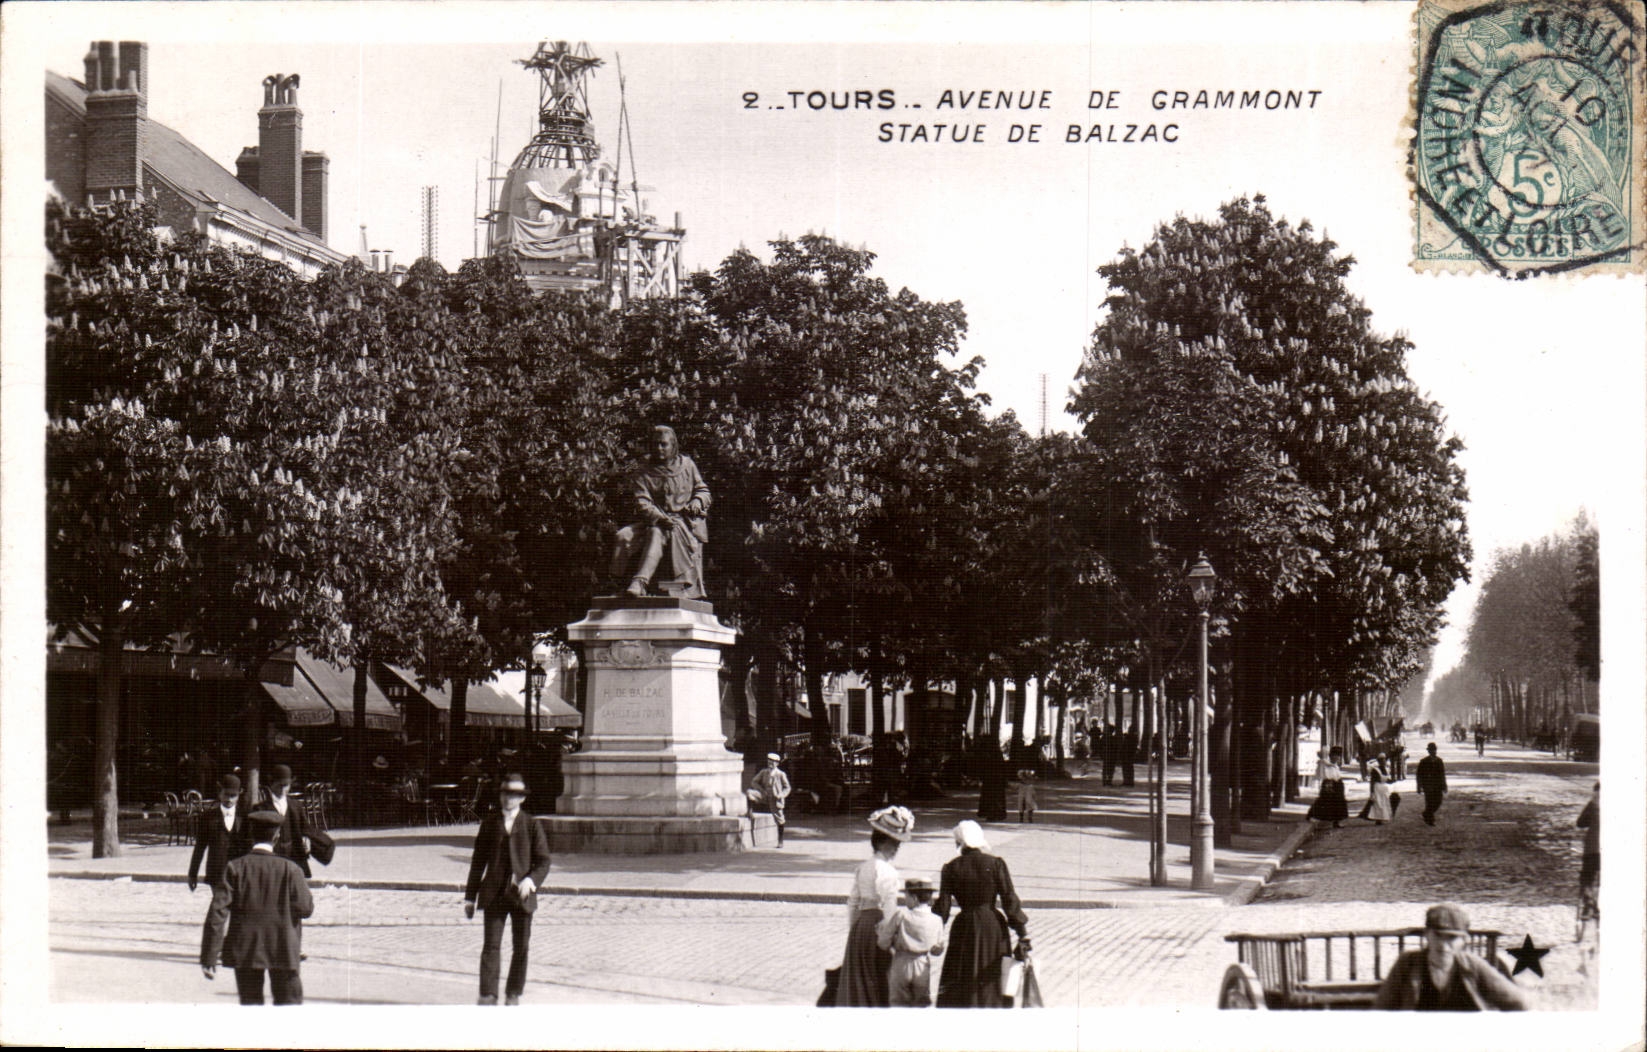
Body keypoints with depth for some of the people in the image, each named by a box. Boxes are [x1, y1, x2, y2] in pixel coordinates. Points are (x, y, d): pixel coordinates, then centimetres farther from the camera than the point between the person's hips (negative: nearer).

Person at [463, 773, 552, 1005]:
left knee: (521, 947, 5)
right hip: (494, 894, 0)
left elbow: (543, 861, 1)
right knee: (491, 945, -7)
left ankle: (513, 995, 17)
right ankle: (487, 995, -7)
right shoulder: (489, 824, 8)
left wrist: (531, 880, -19)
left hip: (522, 893, 0)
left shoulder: (532, 825, 3)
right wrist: (470, 896, 7)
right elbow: (478, 861, 11)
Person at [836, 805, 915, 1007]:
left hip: (860, 924, 8)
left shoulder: (862, 868, 10)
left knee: (857, 983, 11)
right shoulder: (886, 872, -14)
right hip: (877, 927, -8)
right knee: (878, 983, -1)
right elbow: (889, 909, -17)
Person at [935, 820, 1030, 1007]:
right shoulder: (996, 864, -5)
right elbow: (1010, 900, -6)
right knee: (992, 984, 10)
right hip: (993, 927, 0)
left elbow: (942, 907, -3)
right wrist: (1023, 934, -1)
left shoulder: (951, 868, -3)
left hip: (964, 927, 0)